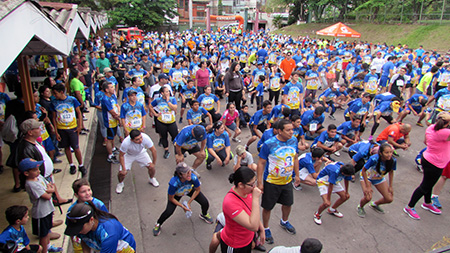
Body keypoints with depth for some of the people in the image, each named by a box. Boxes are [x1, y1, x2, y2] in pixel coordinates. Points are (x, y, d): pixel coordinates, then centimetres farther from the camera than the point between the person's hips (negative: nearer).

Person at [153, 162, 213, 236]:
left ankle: (204, 215, 31)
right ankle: (158, 224, 16)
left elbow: (197, 190, -15)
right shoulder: (173, 183, -43)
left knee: (205, 203, -7)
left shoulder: (193, 178, -38)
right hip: (176, 194, -2)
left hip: (190, 190, 2)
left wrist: (188, 202, -14)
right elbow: (171, 199, -23)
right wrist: (183, 207, -17)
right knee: (169, 211, -18)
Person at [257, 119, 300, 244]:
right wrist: (259, 183, -15)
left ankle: (284, 222, 55)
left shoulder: (294, 140, -8)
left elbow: (295, 158, 7)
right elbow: (261, 163, -16)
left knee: (288, 203, 24)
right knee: (268, 207, 10)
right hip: (271, 182, -5)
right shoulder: (269, 144, -24)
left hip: (287, 181, 5)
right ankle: (266, 229, 36)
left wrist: (297, 175, 12)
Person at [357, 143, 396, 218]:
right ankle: (360, 207, 14)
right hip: (366, 176, -5)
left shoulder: (393, 161, -25)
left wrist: (390, 186, -1)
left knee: (389, 199, 0)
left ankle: (374, 204, 32)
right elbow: (363, 170, -25)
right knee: (368, 197, -21)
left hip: (379, 178, 5)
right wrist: (368, 186, -23)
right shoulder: (374, 159, -38)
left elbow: (391, 172, -4)